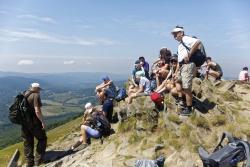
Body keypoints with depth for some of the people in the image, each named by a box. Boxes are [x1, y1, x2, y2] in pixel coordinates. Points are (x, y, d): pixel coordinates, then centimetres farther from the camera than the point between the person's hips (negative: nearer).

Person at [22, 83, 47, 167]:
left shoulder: (24, 94, 7)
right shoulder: (36, 95, -16)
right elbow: (37, 111, -23)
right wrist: (43, 122, -15)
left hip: (24, 122, 7)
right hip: (34, 122, -7)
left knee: (27, 142, 16)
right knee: (42, 139, 11)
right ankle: (38, 160, 12)